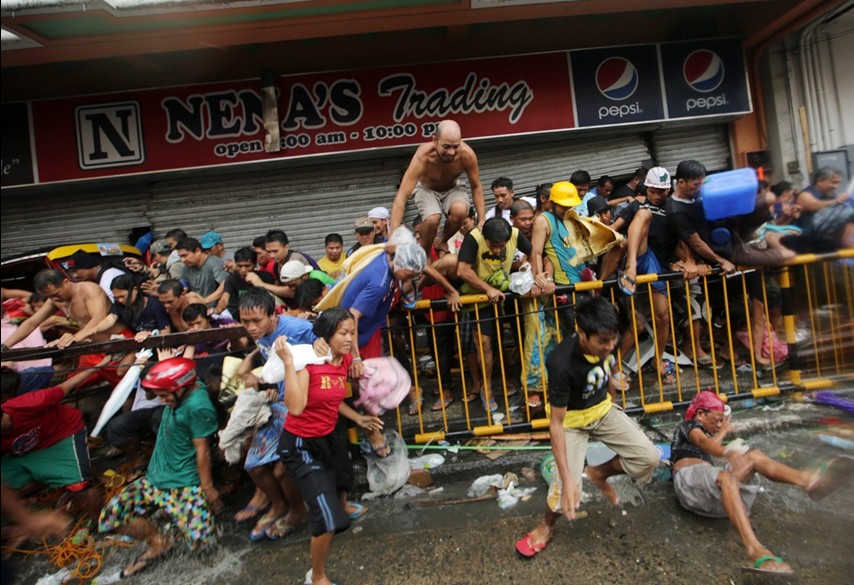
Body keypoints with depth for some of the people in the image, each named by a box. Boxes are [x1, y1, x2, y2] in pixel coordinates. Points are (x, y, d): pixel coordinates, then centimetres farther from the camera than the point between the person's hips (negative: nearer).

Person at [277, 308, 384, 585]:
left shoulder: (346, 360, -6)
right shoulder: (307, 360, -27)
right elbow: (295, 407, -40)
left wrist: (358, 418, 9)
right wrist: (288, 361, -42)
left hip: (330, 435, 8)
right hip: (301, 444, -7)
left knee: (342, 481, 34)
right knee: (329, 516, -10)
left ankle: (343, 510, 70)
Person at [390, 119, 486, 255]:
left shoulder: (467, 154, -31)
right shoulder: (423, 157, -37)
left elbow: (476, 187, -13)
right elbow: (401, 196, -41)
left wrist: (482, 220, -17)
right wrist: (393, 235, -48)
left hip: (452, 188, 2)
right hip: (426, 188, -2)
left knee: (460, 210, -32)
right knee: (432, 219, -33)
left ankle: (443, 242, -1)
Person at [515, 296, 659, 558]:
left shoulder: (605, 343, -20)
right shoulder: (561, 363, -38)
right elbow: (556, 423, -32)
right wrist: (567, 480, -34)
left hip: (603, 410, 6)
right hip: (572, 420, -5)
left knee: (649, 458, -8)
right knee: (567, 494, -16)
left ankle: (598, 473, 20)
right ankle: (546, 526, 19)